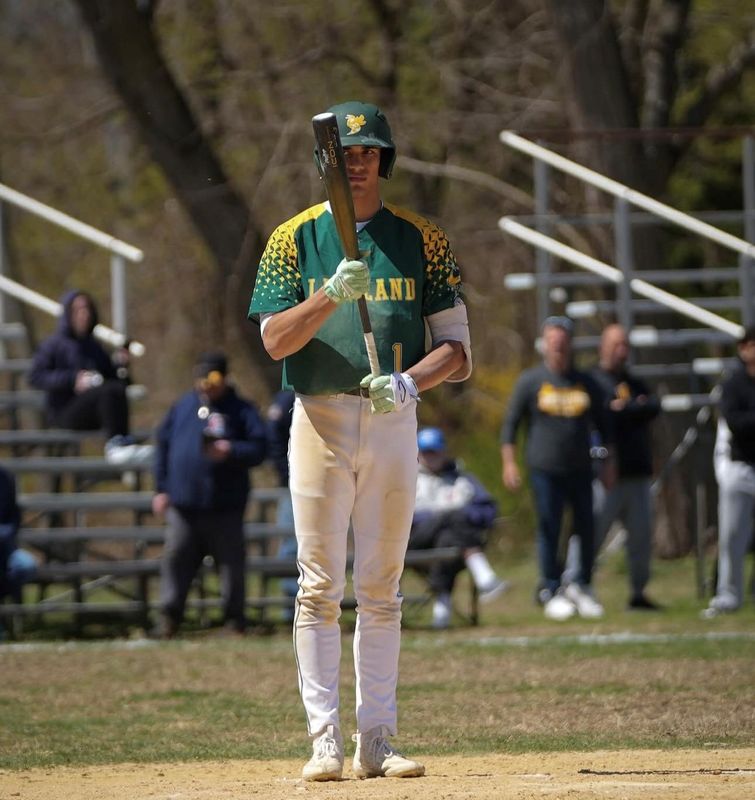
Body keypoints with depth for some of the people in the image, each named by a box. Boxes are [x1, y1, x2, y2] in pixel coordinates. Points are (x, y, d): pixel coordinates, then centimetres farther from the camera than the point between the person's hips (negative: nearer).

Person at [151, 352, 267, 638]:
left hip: (225, 507, -3)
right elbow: (163, 446, 15)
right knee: (176, 560, 1)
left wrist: (231, 451, -21)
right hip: (183, 504, 3)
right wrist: (161, 489, 9)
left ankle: (235, 620, 11)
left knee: (232, 565, 2)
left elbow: (258, 448, -3)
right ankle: (169, 617, 7)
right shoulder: (182, 407, 12)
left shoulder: (241, 410, 3)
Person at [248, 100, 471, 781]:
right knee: (320, 586, -5)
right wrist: (332, 295, -23)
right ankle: (325, 741, -4)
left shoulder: (421, 240, 7)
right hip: (320, 419, -2)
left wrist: (409, 381, -15)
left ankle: (377, 741, 7)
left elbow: (457, 351, 4)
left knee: (382, 590, 4)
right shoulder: (295, 238, 4)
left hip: (394, 421, 2)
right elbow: (275, 339, -6)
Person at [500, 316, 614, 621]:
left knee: (586, 528, 1)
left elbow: (602, 425, 18)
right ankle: (551, 591, 5)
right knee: (549, 529, -2)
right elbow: (510, 424, 3)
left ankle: (582, 587, 12)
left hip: (580, 470, 3)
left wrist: (609, 462, 11)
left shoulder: (587, 383, 9)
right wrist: (509, 463, -6)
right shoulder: (530, 381, 2)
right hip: (544, 469, -3)